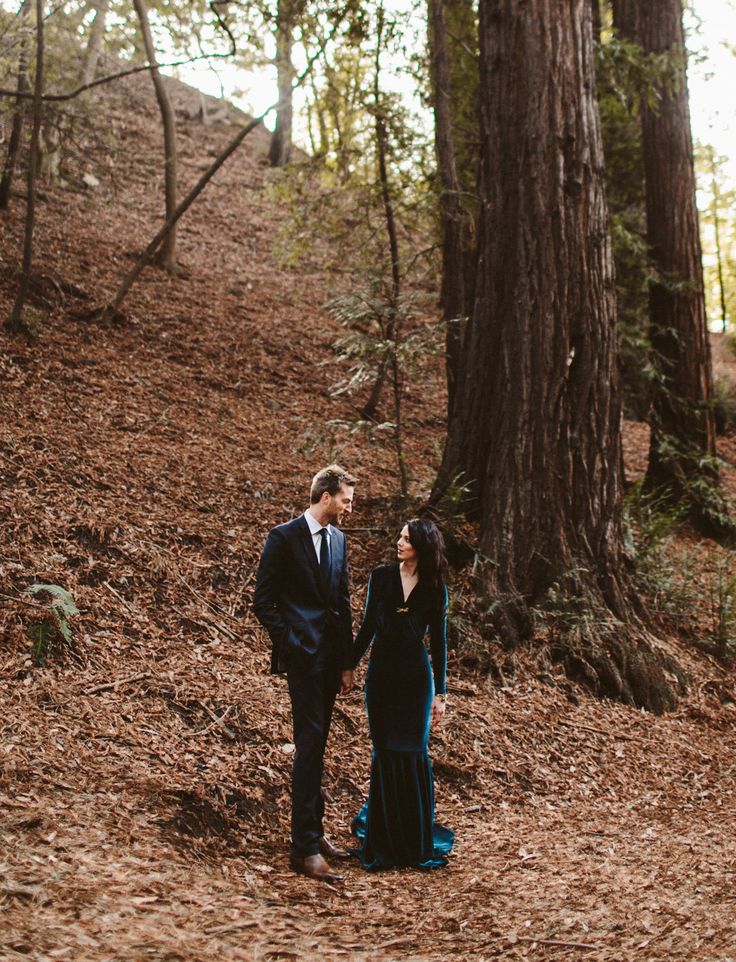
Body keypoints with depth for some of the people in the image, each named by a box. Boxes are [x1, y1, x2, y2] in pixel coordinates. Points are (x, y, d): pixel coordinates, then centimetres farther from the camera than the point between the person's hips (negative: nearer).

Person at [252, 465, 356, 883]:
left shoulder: (338, 539, 12)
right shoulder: (284, 538, -8)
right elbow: (263, 601, -7)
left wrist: (347, 661, 11)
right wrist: (290, 642, -12)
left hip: (331, 656, 7)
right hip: (303, 655, -7)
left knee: (316, 745, 14)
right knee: (310, 742, -10)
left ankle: (314, 831, 24)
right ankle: (305, 847, -5)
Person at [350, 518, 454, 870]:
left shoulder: (434, 588, -1)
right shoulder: (382, 576, 1)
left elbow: (438, 641, 2)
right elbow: (368, 626, 6)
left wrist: (440, 692, 0)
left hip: (415, 676, -1)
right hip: (381, 674, 1)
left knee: (412, 754, 1)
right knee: (385, 754, 4)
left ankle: (417, 840, 17)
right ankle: (385, 838, 18)